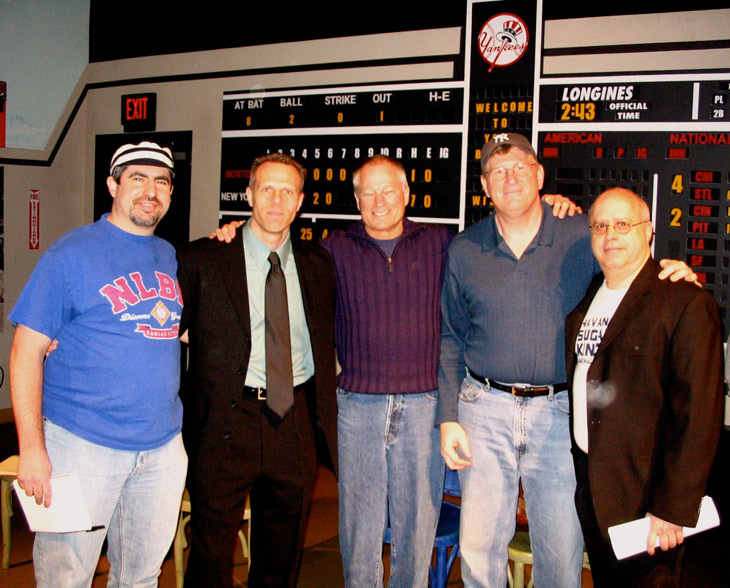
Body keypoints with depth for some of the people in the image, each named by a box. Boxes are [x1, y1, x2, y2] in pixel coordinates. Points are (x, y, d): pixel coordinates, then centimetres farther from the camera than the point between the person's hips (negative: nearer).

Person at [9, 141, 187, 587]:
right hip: (84, 445, -5)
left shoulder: (171, 257, 9)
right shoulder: (72, 253, -7)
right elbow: (27, 352, -8)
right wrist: (32, 449, -15)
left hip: (163, 448, 5)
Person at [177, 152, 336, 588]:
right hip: (225, 421, -3)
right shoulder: (201, 259, -3)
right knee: (213, 549, 6)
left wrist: (329, 420, 9)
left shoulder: (318, 266, 8)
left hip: (295, 425, 3)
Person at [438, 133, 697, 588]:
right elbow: (451, 339, 10)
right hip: (485, 408, 2)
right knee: (479, 543, 8)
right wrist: (448, 417, 4)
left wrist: (679, 275, -14)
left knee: (562, 549, 6)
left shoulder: (583, 237, -2)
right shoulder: (464, 251, 5)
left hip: (560, 412, -1)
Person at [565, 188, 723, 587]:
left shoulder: (687, 304, -14)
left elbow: (699, 415, -18)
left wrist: (673, 508, -19)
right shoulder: (585, 296, 8)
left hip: (641, 492, -7)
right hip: (585, 480, 7)